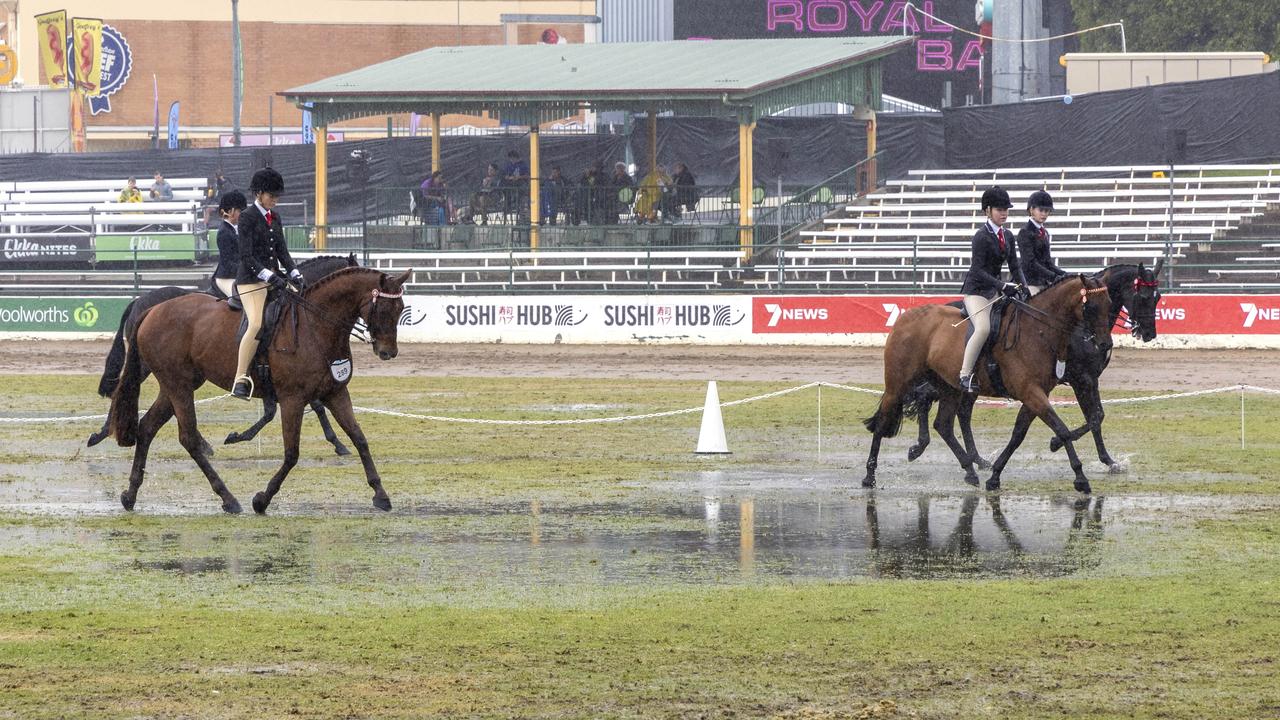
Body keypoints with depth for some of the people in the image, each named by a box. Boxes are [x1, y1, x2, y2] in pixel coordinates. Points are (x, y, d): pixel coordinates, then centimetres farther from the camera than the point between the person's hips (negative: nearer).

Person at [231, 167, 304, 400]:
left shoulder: (275, 217, 15)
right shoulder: (248, 217, -7)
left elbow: (282, 251, 15)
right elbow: (246, 256, -14)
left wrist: (295, 274, -1)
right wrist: (269, 276, -22)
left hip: (274, 279, 8)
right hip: (251, 279, -8)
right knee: (256, 324, -25)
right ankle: (240, 379, -25)